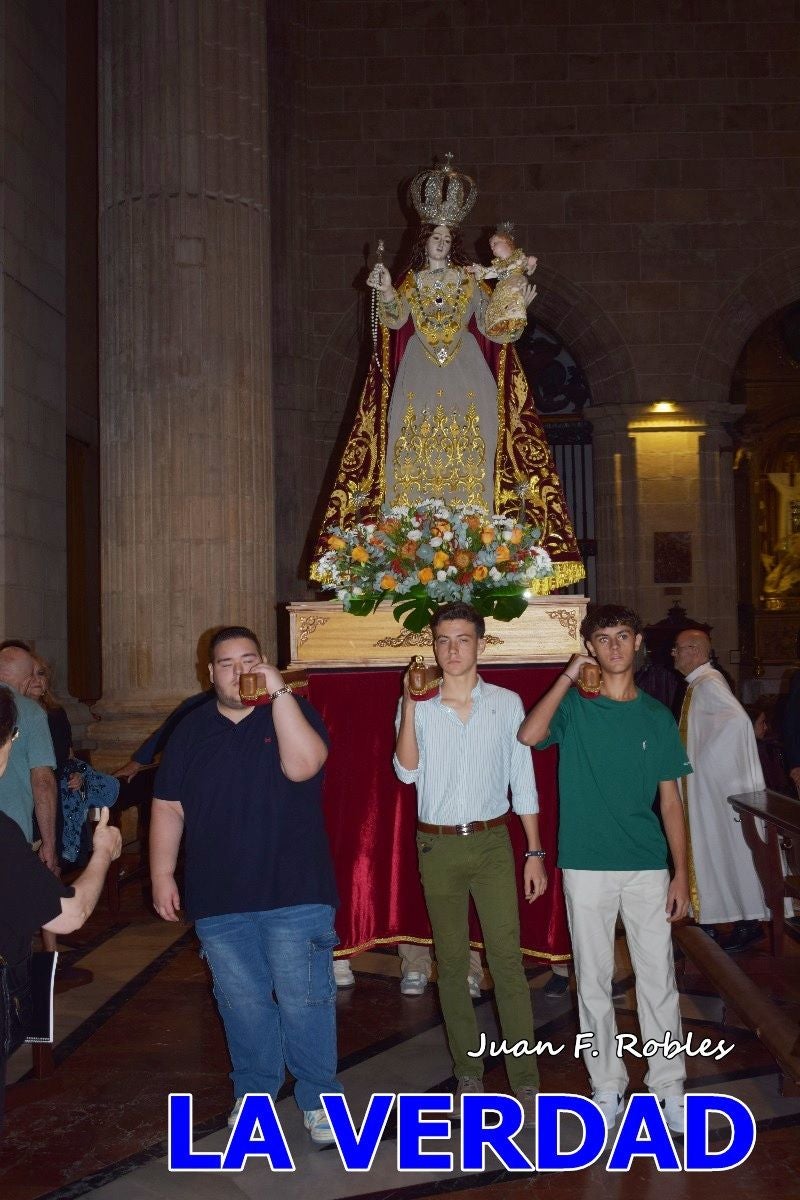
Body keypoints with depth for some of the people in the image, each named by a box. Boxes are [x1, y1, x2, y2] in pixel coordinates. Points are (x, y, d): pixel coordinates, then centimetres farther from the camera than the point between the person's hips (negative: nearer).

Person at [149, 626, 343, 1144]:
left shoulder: (293, 712, -2)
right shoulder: (191, 730, 6)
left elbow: (302, 766, -22)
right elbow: (168, 808, 8)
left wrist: (279, 691, -25)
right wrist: (163, 874, 3)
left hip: (294, 892, -3)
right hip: (217, 897, 3)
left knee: (304, 1000, 2)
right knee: (241, 1001, 13)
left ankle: (319, 1096, 20)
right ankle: (254, 1088, 33)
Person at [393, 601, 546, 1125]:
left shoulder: (507, 703, 1)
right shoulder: (417, 705, 2)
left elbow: (523, 782, 4)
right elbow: (407, 771, -11)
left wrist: (535, 853, 1)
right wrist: (410, 704, -18)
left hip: (492, 843, -1)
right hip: (437, 847, 1)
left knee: (507, 960, -5)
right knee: (451, 963, 9)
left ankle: (525, 1081, 4)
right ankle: (468, 1072, 22)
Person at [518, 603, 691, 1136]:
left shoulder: (656, 716, 6)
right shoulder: (573, 706, -1)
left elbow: (671, 800, 7)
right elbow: (530, 734, -23)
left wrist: (681, 873, 3)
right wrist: (569, 674, -16)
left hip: (647, 866, 2)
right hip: (587, 866, -1)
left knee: (658, 979, 6)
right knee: (594, 982, 9)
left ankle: (668, 1086, 22)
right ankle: (607, 1086, 24)